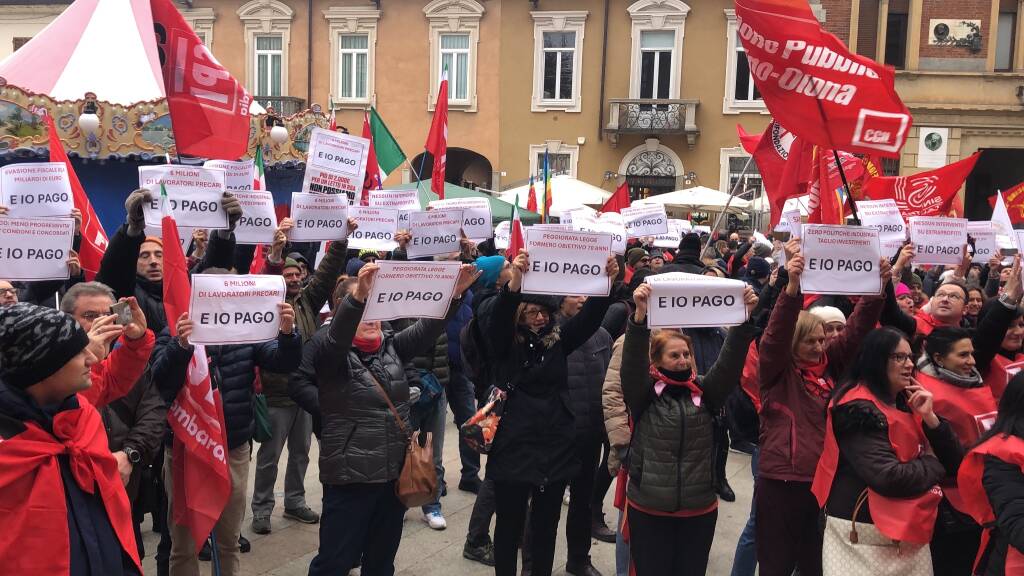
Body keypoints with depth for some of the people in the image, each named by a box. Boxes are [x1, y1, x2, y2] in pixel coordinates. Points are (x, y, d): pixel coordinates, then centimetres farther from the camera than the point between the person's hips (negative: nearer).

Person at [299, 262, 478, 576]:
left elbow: (426, 328, -4)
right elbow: (335, 334, -29)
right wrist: (358, 295, -48)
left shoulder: (392, 346, 7)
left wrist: (453, 293, -20)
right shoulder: (333, 353, -8)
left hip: (395, 473, 6)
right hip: (351, 477, -5)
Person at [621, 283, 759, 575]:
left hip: (699, 508, 3)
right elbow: (633, 361, -19)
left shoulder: (704, 392, 5)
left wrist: (744, 318, -21)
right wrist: (640, 314, -34)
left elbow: (729, 361, -7)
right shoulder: (644, 394, -3)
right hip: (649, 509, -2)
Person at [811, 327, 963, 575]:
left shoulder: (908, 402, 7)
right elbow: (889, 478, -27)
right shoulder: (858, 409, -18)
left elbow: (955, 462, 6)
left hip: (908, 531, 8)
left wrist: (930, 417, -9)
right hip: (863, 532, -7)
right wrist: (931, 464, -9)